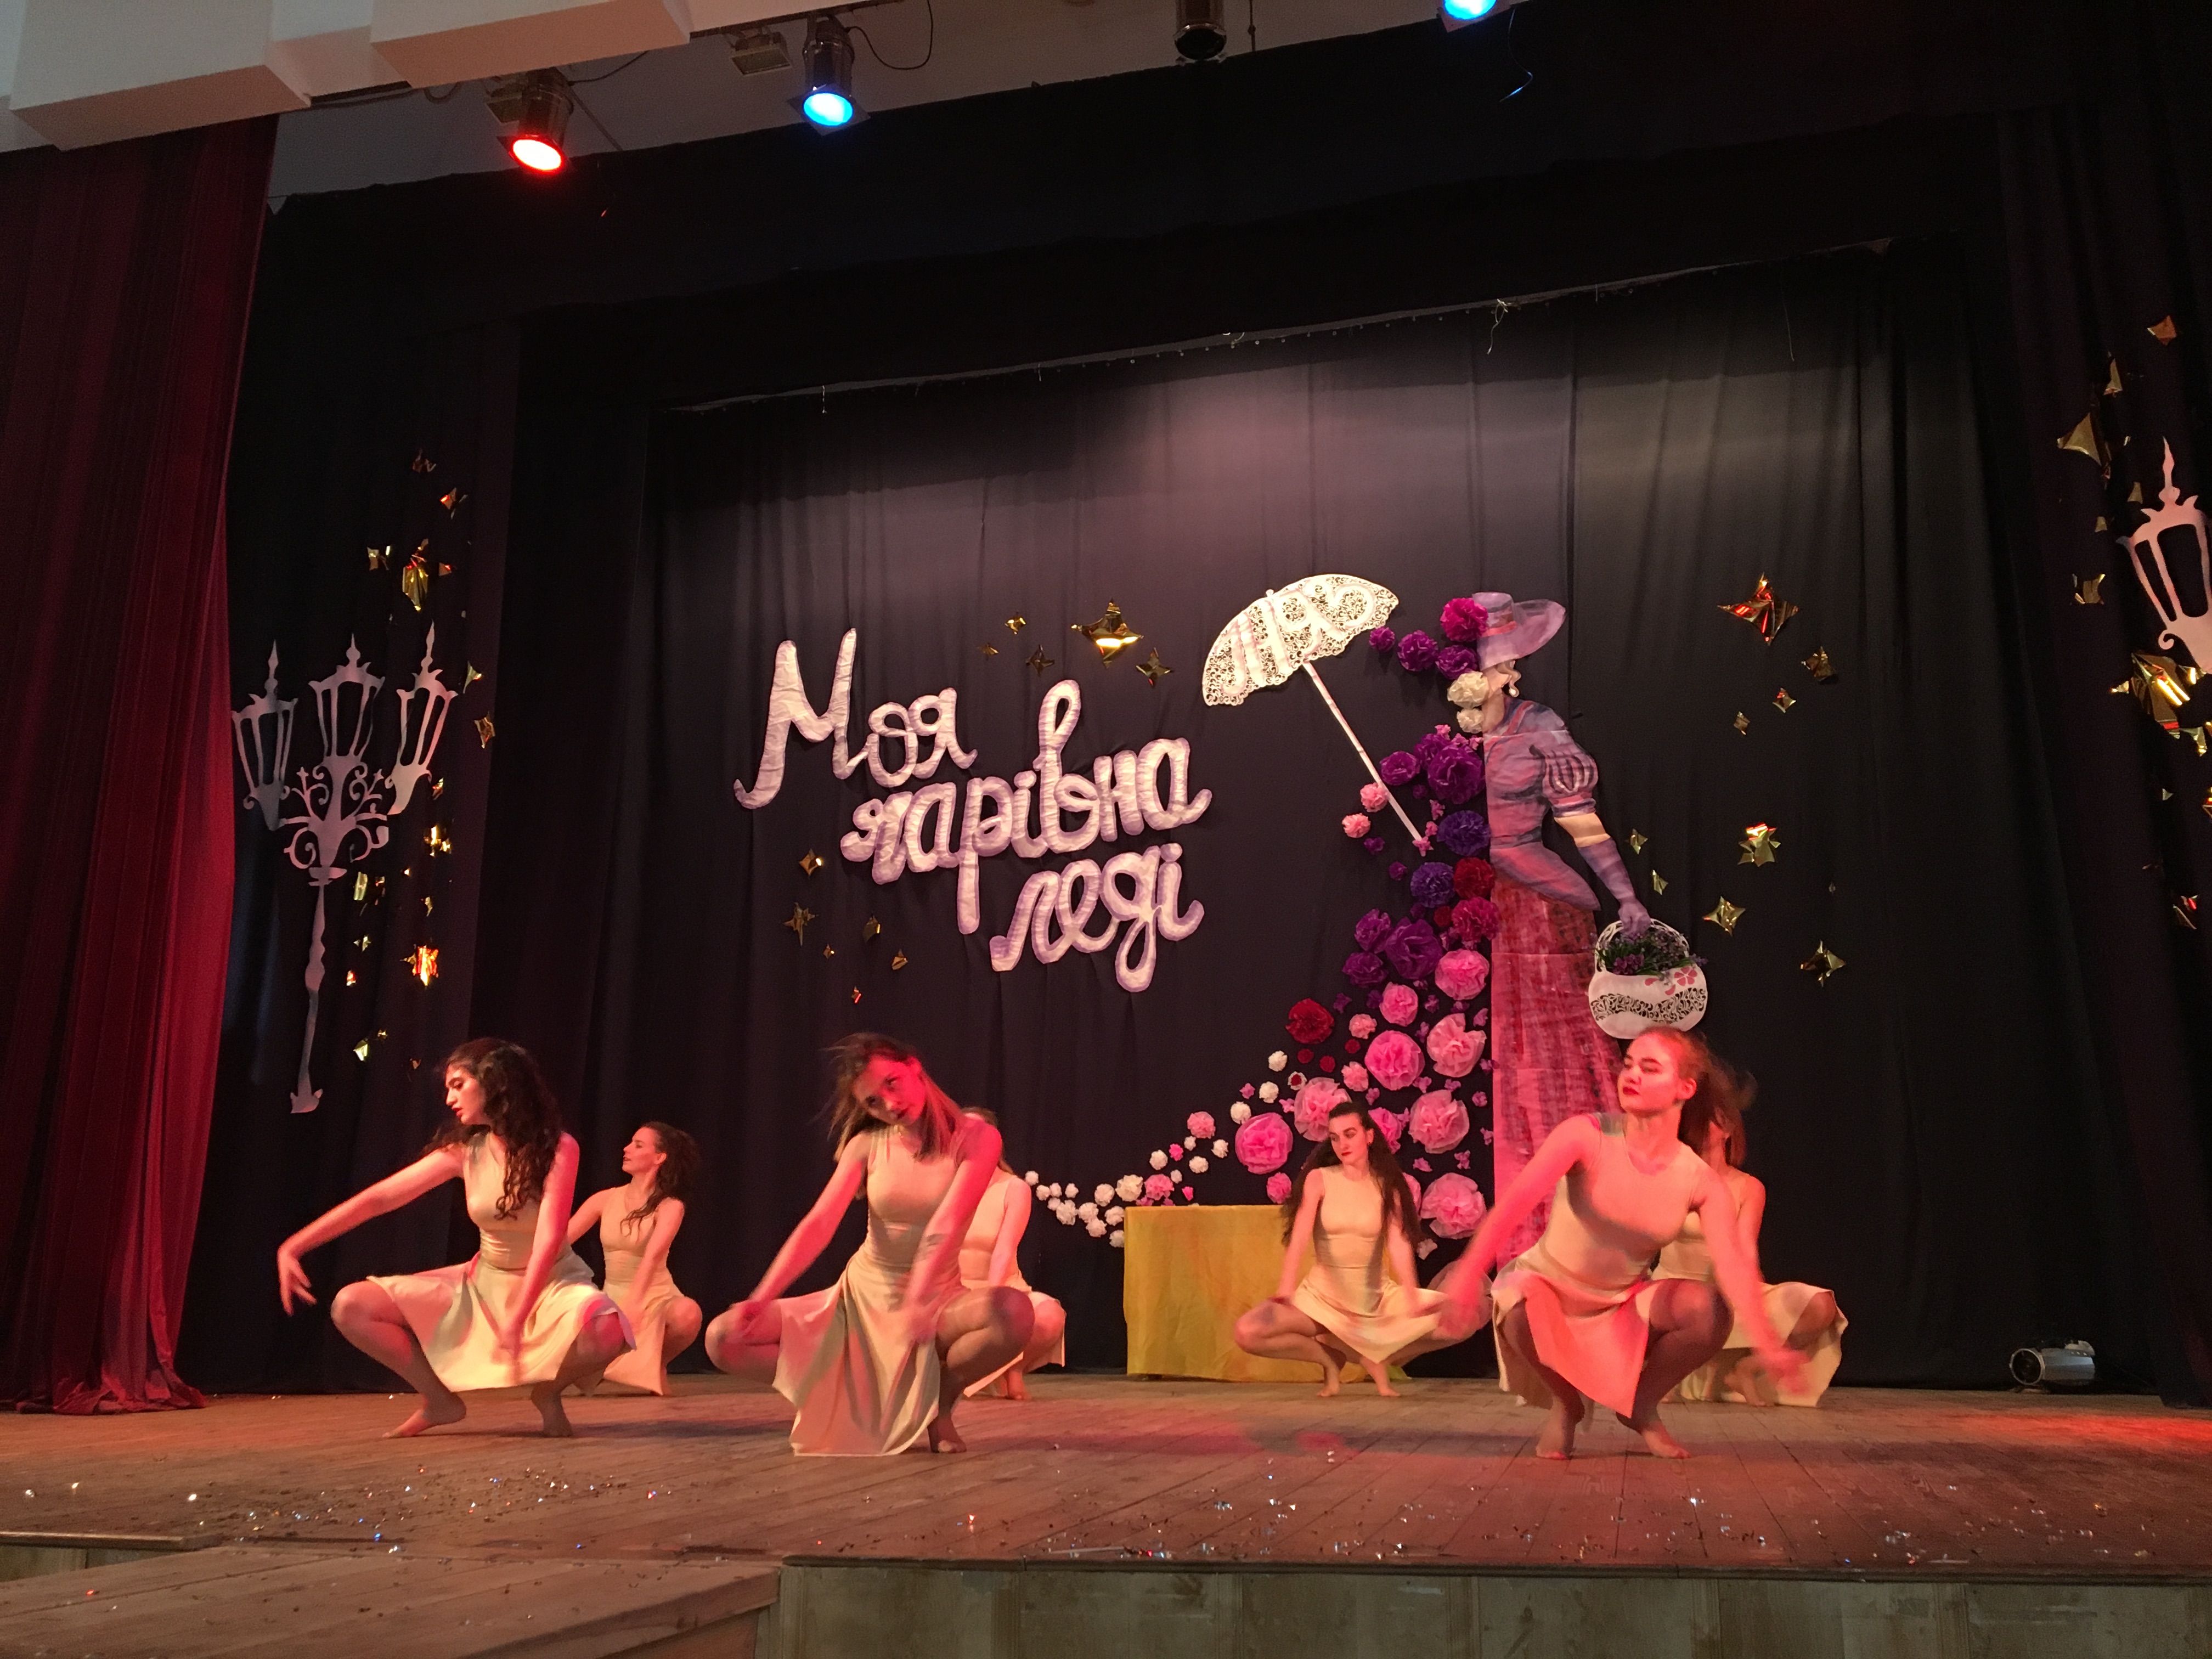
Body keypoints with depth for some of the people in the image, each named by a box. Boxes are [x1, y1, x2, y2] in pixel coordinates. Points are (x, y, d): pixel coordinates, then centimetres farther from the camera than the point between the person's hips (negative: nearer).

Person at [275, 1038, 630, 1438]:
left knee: (605, 1331, -39)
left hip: (552, 1282, -4)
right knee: (351, 1307, -10)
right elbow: (377, 1198, -7)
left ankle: (548, 1392, -3)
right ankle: (441, 1401, 7)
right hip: (484, 1283, 4)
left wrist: (518, 1320, -36)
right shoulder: (463, 1150, -6)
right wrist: (293, 1247, -15)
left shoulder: (557, 1148, -18)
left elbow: (549, 1238, -26)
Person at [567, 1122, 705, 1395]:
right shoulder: (606, 1199, 2)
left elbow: (653, 1256, -27)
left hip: (655, 1298, -3)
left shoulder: (670, 1207, -9)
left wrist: (633, 1303, -43)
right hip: (612, 1299, 3)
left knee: (687, 1313, -37)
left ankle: (657, 1365, -3)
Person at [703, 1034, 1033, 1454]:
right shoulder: (867, 1144, -3)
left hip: (936, 1300, -3)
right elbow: (817, 1225, -14)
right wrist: (758, 1302, -28)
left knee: (1015, 1312, -37)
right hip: (859, 1297, 3)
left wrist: (917, 1301, -44)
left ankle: (939, 1399, -5)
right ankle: (843, 1400, 8)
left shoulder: (974, 1137, -12)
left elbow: (945, 1226, -27)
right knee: (724, 1339, -14)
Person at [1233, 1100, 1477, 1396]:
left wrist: (1413, 1300, -37)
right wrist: (1287, 1286, -41)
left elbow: (1399, 1242, -20)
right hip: (1322, 1296, -1)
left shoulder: (1387, 1185, -3)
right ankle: (1330, 1359, 2)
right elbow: (1300, 1234, -22)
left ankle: (1379, 1357, 5)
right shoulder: (1318, 1179, -7)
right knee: (1247, 1333, -26)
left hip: (1377, 1298, 1)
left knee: (1461, 1321, -19)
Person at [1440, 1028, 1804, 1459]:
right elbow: (1517, 1199, -35)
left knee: (1709, 1312, -25)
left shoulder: (1701, 1183, -12)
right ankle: (1564, 1404, -1)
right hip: (1548, 1283, -2)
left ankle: (1641, 1404, 6)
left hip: (1624, 1302, 2)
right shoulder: (1587, 1135, -22)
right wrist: (1469, 1273, -49)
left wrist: (1766, 1345, -43)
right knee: (1522, 1313, -37)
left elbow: (1734, 1261, -26)